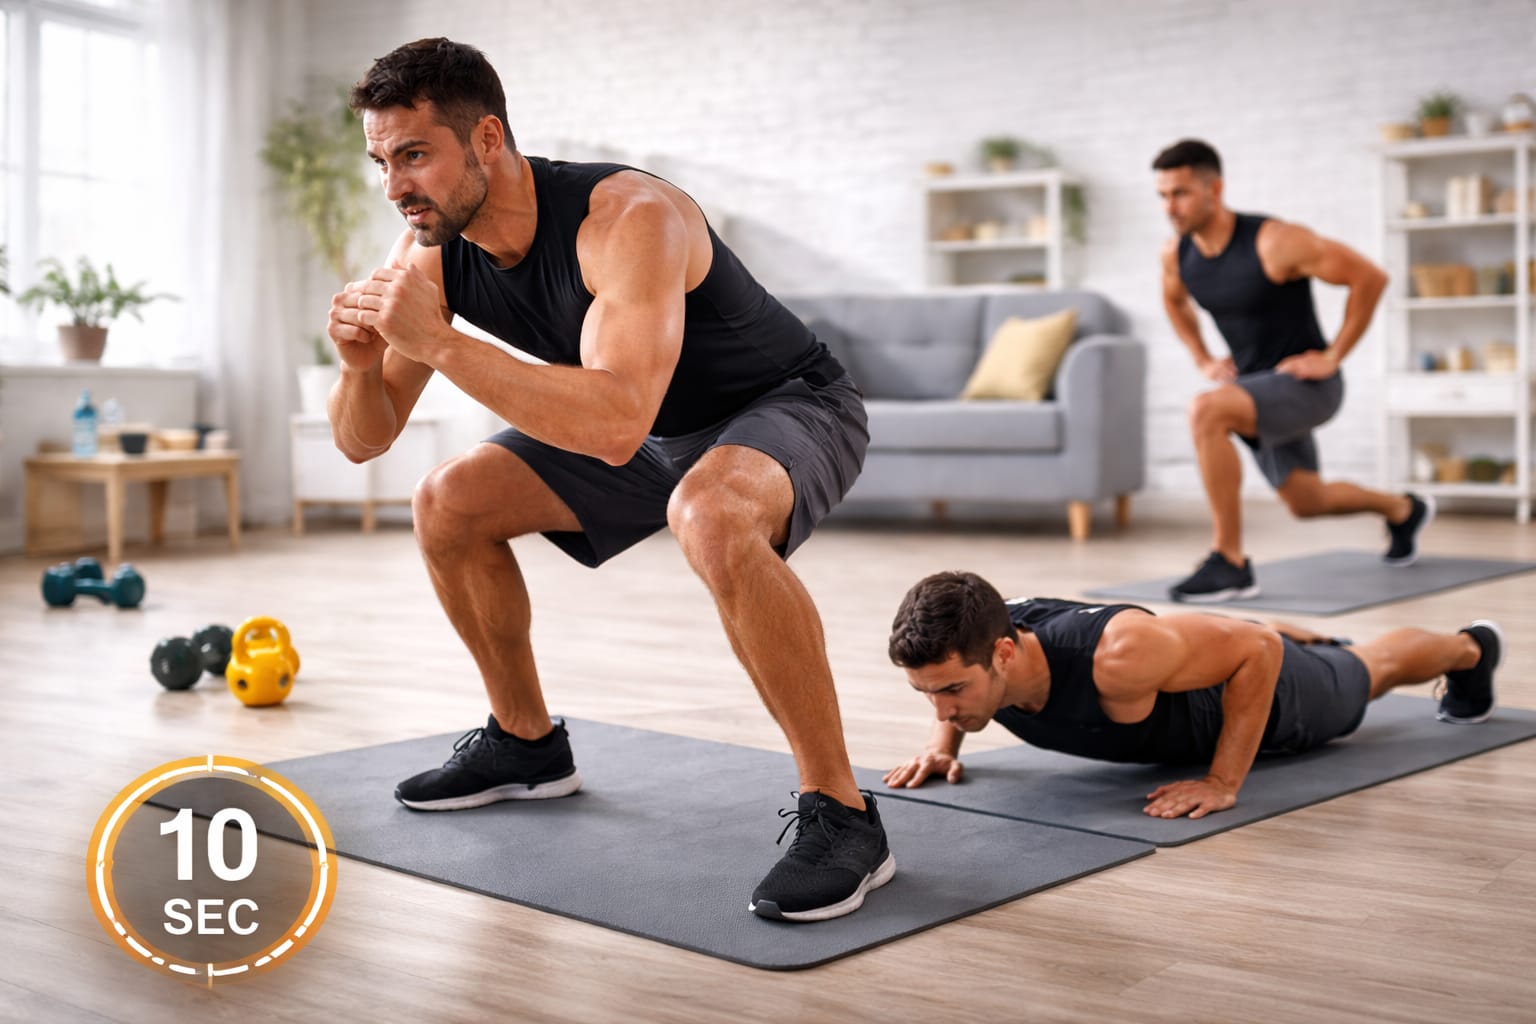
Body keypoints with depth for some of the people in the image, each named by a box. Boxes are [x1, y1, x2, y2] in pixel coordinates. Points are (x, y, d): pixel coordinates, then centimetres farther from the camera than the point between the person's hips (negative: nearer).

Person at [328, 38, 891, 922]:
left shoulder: (628, 219, -34)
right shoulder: (430, 254, -10)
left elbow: (619, 427, -47)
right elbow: (364, 441, -5)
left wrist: (440, 343, -46)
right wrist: (362, 362, -28)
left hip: (790, 406, -8)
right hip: (658, 431, 8)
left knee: (711, 517, -41)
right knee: (447, 507, 0)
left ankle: (843, 815, -28)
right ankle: (528, 744, 20)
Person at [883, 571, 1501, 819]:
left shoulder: (1118, 657, -51)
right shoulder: (968, 647, -32)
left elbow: (1257, 647, -38)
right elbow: (951, 687, -4)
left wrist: (1224, 782, -38)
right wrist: (943, 742, -20)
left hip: (1263, 686, -4)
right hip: (1181, 670, 4)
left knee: (1367, 673, 30)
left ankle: (1469, 648, 60)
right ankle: (1313, 639, 73)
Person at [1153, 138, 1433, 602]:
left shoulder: (1273, 242, -24)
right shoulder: (1176, 254, -4)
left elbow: (1369, 277, -19)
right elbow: (1174, 301, 22)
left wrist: (1333, 356, -17)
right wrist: (1203, 360, 10)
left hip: (1304, 384, -8)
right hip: (1253, 385, 8)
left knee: (1205, 412, -34)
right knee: (1305, 502, 22)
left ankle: (1229, 562, -27)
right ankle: (1403, 510, 53)